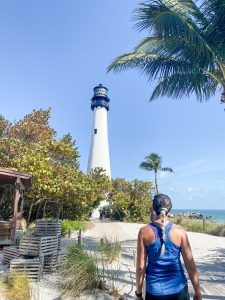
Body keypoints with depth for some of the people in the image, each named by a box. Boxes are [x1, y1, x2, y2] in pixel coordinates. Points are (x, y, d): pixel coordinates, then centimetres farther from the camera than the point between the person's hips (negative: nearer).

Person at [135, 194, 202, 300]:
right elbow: (191, 266, -5)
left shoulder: (144, 232, -11)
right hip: (178, 288, 1)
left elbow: (140, 266, -7)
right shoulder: (179, 231, -9)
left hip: (155, 291, 0)